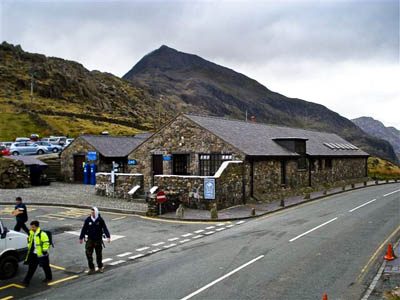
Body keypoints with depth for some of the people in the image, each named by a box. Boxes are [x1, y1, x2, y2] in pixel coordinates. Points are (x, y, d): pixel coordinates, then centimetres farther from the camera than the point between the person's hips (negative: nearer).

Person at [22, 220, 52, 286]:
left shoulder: (42, 234, -20)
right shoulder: (31, 233, 5)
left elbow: (46, 243, -17)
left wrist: (45, 250, -17)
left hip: (41, 254, -6)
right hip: (33, 254, 6)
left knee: (45, 267, 11)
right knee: (31, 268, 6)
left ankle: (49, 277, 31)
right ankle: (26, 281, 9)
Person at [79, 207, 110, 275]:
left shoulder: (100, 220, -8)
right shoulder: (88, 220, -5)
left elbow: (105, 228, -11)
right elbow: (84, 229, 4)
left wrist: (108, 236, -22)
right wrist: (81, 238, 10)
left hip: (98, 240, -1)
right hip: (90, 239, 1)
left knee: (99, 254, 8)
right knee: (88, 254, -3)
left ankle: (100, 267, 26)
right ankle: (91, 268, 11)